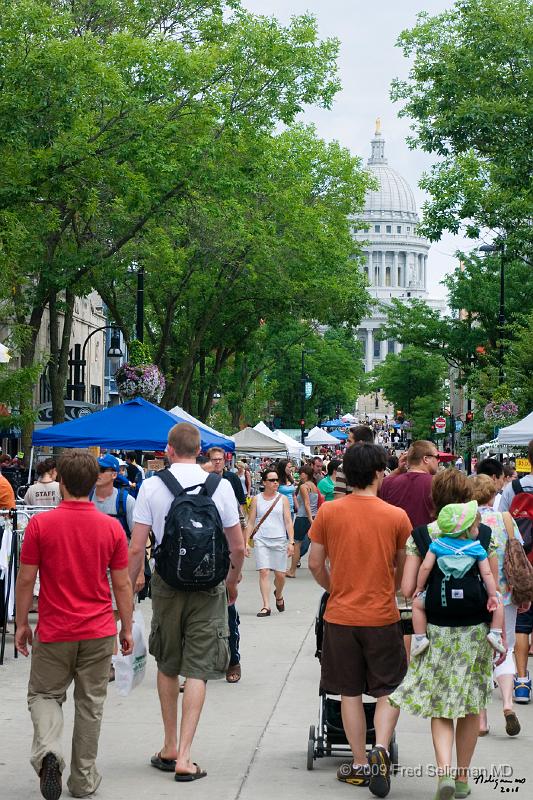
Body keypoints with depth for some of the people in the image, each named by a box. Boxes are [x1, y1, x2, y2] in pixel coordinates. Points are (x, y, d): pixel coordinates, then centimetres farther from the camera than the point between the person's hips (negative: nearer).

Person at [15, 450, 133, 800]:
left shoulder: (40, 524, -9)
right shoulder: (112, 527, -4)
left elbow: (26, 580, -5)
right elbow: (122, 584, -1)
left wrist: (22, 624, 7)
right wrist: (127, 629, 10)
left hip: (53, 632, -1)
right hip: (99, 632, 1)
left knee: (44, 695, 14)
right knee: (91, 704, 12)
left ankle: (48, 750, -12)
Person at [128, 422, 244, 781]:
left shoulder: (152, 485, -4)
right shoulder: (219, 485, -3)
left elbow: (137, 547, -6)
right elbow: (238, 546, 2)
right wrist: (233, 580, 19)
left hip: (167, 581, 1)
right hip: (208, 583, -1)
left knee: (167, 665, 17)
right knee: (197, 670, 1)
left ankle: (170, 748, 25)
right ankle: (184, 757, -3)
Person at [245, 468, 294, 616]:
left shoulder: (283, 499, 6)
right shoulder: (256, 499, 7)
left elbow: (288, 522, 3)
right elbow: (251, 522, 9)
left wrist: (291, 541, -6)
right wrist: (246, 542, 3)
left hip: (279, 540, 0)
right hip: (261, 540, 0)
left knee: (280, 574, 2)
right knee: (264, 572, -11)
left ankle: (278, 595, 34)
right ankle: (266, 606, -10)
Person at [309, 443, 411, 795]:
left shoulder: (328, 512, -5)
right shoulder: (397, 516, -7)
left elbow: (315, 564, 2)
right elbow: (402, 568, 4)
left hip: (341, 615, 1)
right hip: (382, 617, -1)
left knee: (350, 692, 12)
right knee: (388, 689, 12)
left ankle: (360, 765, 16)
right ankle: (381, 749, -10)